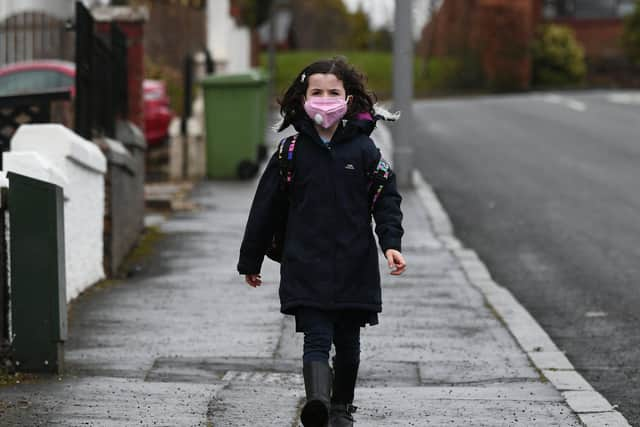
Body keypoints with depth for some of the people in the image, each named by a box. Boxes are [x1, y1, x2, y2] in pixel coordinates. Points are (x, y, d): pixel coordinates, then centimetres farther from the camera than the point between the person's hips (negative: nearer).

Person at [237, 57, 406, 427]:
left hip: (354, 263, 1)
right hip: (306, 264, -1)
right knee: (317, 339, -15)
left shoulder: (364, 149, 1)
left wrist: (391, 243, -15)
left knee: (347, 342, 13)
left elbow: (387, 199, 2)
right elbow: (265, 207, 9)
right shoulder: (292, 151, 2)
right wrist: (250, 261, 13)